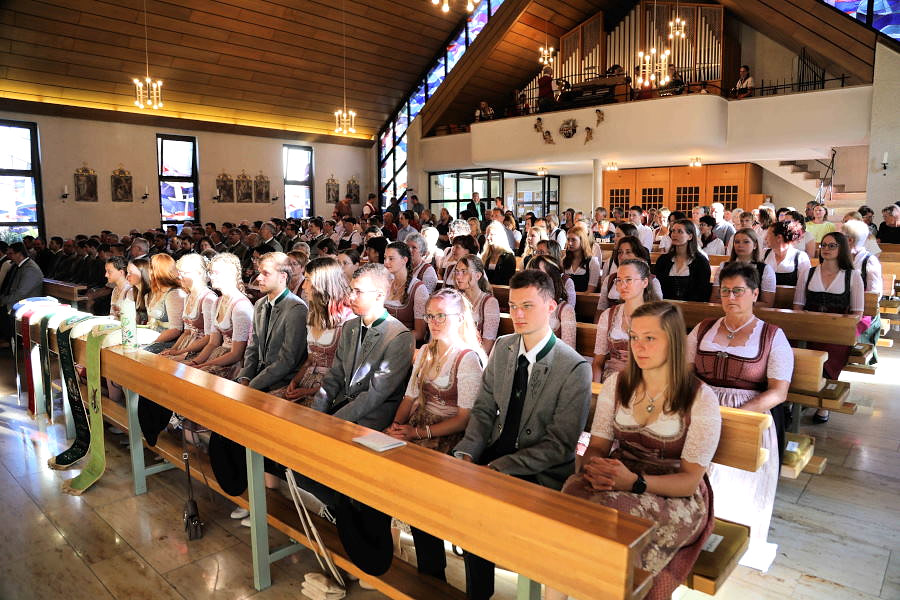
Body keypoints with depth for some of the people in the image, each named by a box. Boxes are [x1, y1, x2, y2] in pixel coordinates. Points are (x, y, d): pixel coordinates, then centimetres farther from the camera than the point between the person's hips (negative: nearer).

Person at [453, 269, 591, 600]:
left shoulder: (574, 368, -15)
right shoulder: (502, 348, 3)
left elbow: (559, 445, -16)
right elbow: (483, 409, 7)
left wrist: (501, 467, -22)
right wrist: (466, 452, -11)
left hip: (540, 474, -5)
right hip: (494, 456, 5)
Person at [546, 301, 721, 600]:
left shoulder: (701, 399, -7)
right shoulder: (616, 385, 6)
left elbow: (690, 480, -9)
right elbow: (597, 446, 4)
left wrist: (635, 482, -27)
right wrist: (592, 467, -21)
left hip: (676, 498, -3)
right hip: (617, 481, 3)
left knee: (609, 509, -35)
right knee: (573, 492, -32)